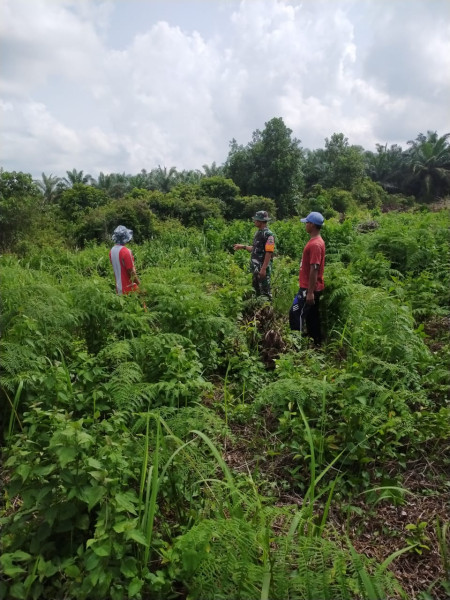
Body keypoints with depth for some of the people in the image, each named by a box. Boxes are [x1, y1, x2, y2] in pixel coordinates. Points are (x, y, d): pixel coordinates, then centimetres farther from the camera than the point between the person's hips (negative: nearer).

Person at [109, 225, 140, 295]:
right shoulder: (126, 251, -21)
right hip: (129, 288, -7)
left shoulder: (111, 251, 2)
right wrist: (139, 284, -8)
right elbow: (131, 271, -18)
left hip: (118, 287, 7)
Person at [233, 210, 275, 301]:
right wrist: (243, 247, 19)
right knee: (256, 290, 19)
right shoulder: (258, 233, 13)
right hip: (255, 267, 10)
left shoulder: (268, 235, -16)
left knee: (265, 291, -3)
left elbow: (269, 253, -21)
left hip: (263, 267, -10)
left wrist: (263, 268, -24)